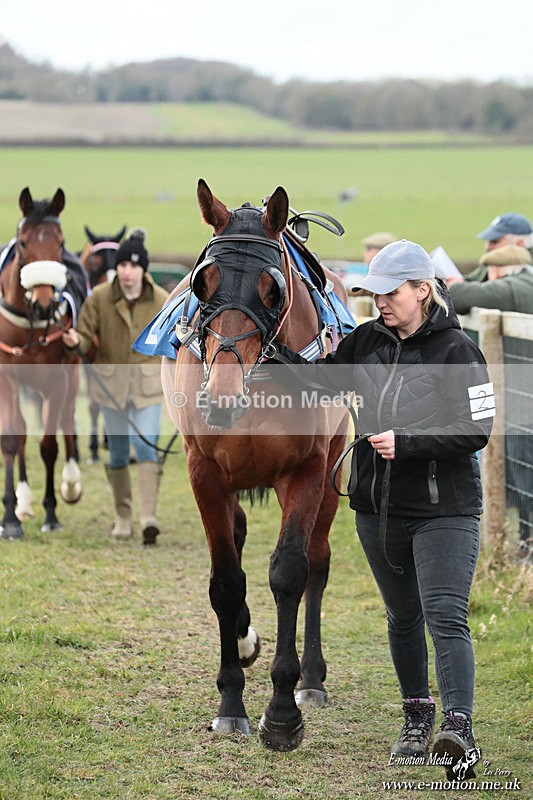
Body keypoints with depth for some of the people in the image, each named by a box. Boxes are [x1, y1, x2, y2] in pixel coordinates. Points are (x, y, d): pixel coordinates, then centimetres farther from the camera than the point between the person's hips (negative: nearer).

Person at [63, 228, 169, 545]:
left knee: (146, 445, -14)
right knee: (118, 449, 9)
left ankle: (149, 516, -21)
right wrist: (75, 341, -28)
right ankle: (123, 516, 24)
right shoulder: (99, 298, -7)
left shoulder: (161, 300, -5)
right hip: (112, 382, 1)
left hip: (148, 381, -1)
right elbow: (86, 335, -5)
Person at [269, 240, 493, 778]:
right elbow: (318, 378, 14)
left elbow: (477, 430, -15)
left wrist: (406, 443, -21)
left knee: (445, 616, -16)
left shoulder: (455, 350, -12)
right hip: (378, 508, 6)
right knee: (402, 617, 16)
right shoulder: (368, 342, 5)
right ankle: (417, 718, 30)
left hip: (444, 510, -6)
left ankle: (458, 728, -22)